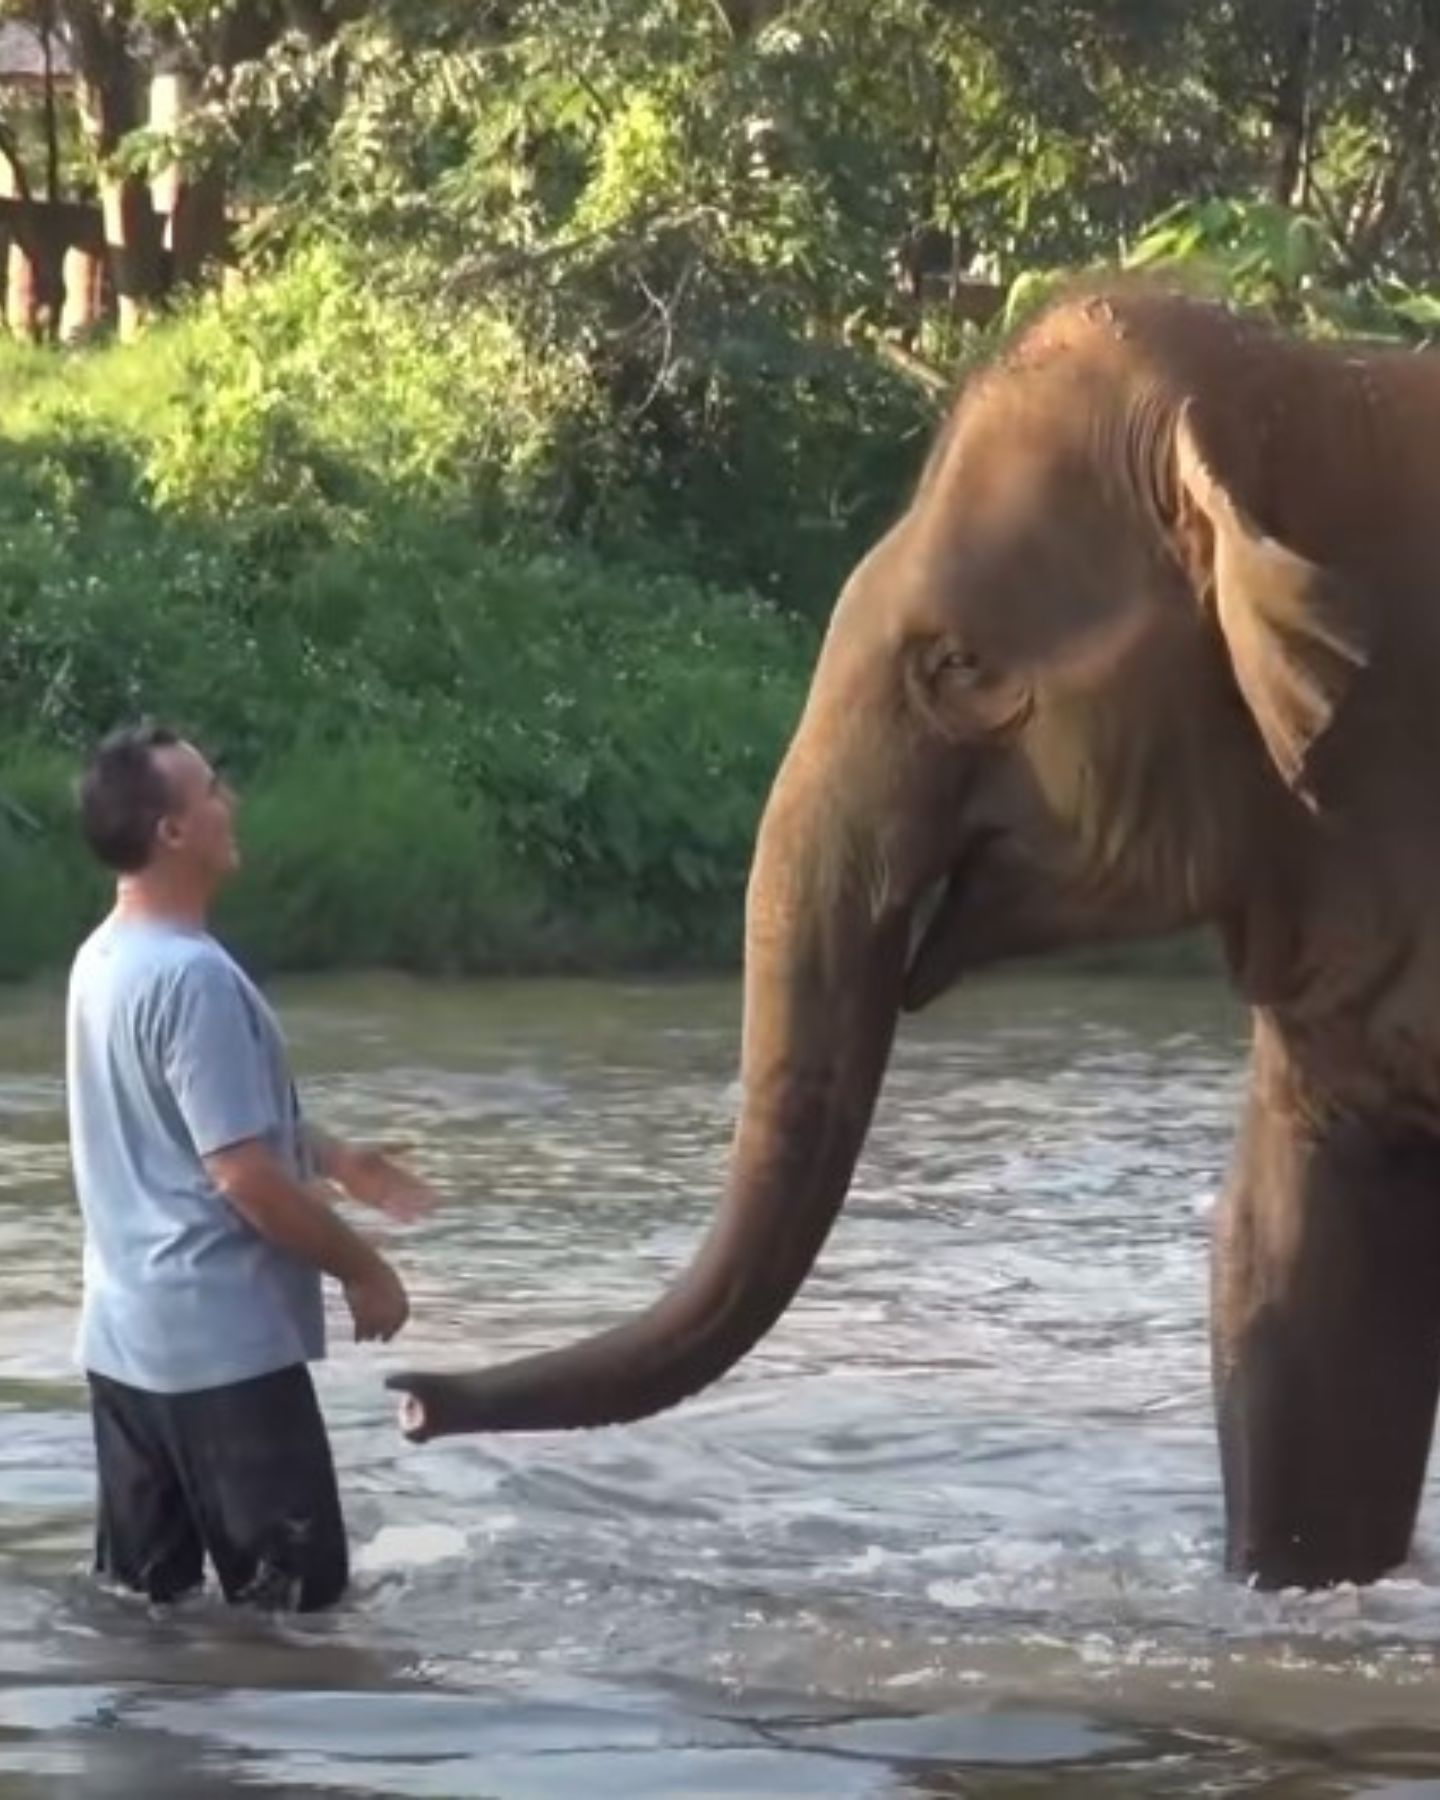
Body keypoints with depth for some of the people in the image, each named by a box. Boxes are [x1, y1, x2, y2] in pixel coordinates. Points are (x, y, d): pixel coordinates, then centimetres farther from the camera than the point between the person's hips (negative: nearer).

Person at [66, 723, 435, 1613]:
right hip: (221, 1340, -9)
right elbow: (244, 1174, -21)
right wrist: (362, 1268, -9)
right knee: (295, 1601, -3)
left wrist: (339, 1158, 22)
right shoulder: (192, 976, -21)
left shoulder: (106, 960, 9)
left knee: (143, 1599, 12)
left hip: (129, 1336, 10)